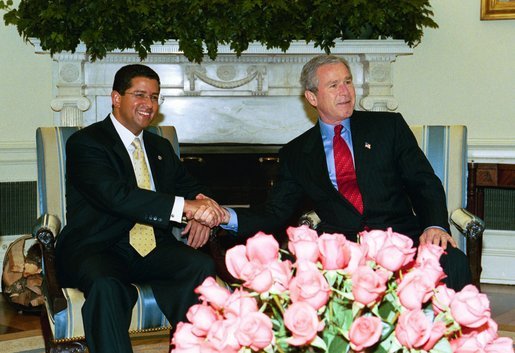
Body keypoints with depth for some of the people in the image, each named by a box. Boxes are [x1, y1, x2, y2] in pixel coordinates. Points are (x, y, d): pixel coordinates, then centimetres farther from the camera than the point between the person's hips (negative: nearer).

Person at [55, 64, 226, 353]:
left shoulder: (161, 147, 19)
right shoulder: (86, 143, -5)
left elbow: (190, 187, 22)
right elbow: (116, 195, -21)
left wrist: (201, 213, -5)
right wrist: (186, 207, -31)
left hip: (151, 248, 6)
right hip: (96, 250, -5)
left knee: (202, 266, -23)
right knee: (106, 285, -38)